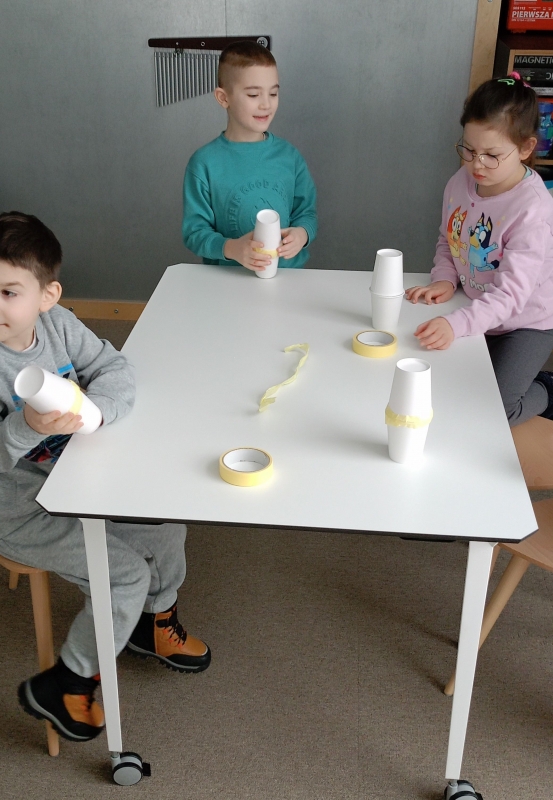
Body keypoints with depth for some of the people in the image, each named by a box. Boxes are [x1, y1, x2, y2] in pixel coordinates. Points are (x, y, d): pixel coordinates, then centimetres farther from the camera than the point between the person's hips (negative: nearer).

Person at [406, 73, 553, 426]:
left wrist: (456, 324, -47)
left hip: (525, 324, -6)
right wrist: (444, 279, -14)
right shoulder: (461, 183, -10)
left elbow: (511, 295, -34)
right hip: (477, 312, 6)